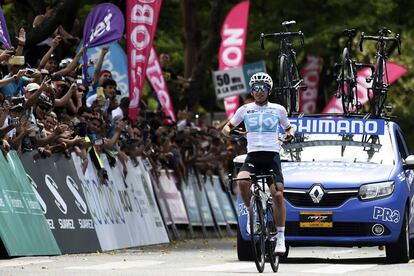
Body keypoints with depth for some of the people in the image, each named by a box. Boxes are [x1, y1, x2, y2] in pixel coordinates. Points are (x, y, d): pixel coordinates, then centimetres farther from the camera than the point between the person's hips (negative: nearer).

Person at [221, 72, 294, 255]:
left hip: (272, 156, 0)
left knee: (278, 195, -14)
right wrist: (231, 133, -4)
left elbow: (288, 128, 24)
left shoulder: (278, 109, 11)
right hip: (253, 156, 0)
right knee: (242, 181, -30)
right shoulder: (245, 109, 11)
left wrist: (290, 134, 0)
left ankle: (280, 237, -3)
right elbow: (227, 127, 19)